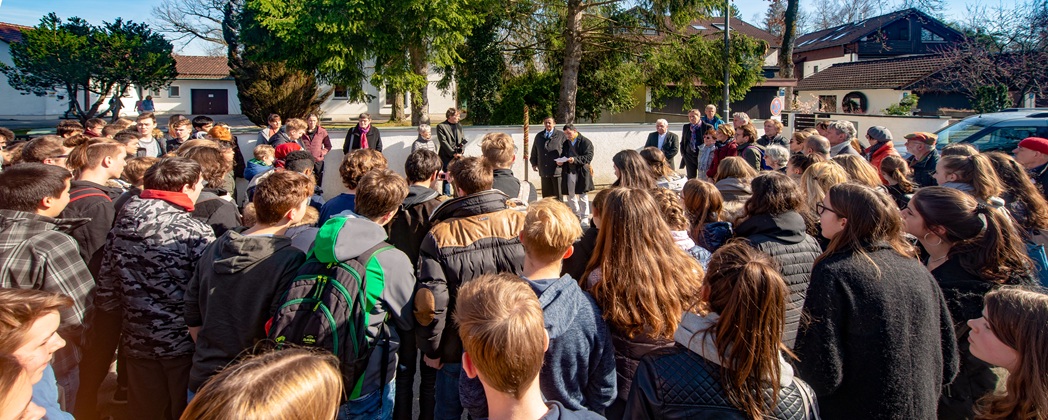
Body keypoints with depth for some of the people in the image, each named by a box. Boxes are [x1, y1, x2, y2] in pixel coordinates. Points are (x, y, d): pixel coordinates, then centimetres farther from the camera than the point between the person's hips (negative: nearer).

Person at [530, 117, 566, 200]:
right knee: (546, 195, 8)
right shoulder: (539, 136, 15)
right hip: (544, 171, 4)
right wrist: (534, 164, 14)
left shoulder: (561, 135, 1)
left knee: (558, 195, 2)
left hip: (557, 170, -4)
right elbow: (534, 152, 21)